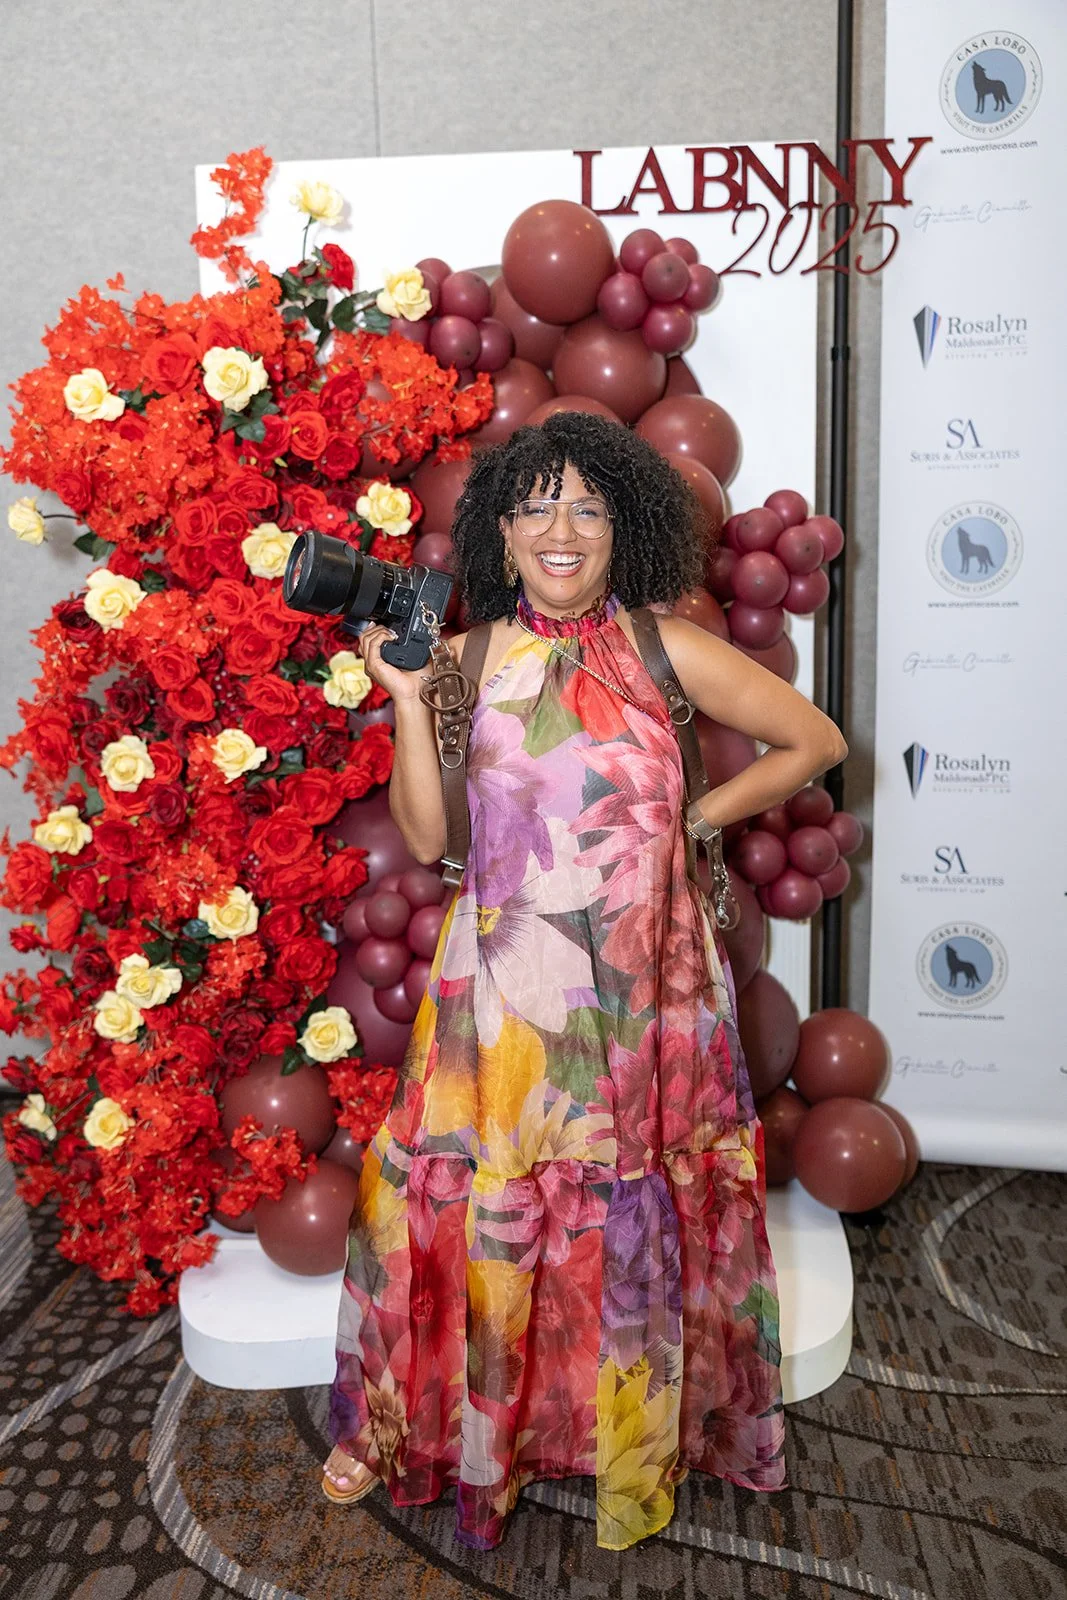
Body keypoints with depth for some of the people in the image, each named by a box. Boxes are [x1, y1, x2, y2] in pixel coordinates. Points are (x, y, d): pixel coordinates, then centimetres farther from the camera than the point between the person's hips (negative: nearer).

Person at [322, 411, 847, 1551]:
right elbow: (425, 835, -2)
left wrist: (694, 815, -1)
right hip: (503, 993, 1)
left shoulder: (663, 648, -3)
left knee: (638, 1212, 10)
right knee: (486, 1209, 8)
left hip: (642, 987, 0)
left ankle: (639, 1446, 37)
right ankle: (456, 1431, 36)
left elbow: (815, 741, 4)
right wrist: (406, 697, -10)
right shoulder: (470, 660, 2)